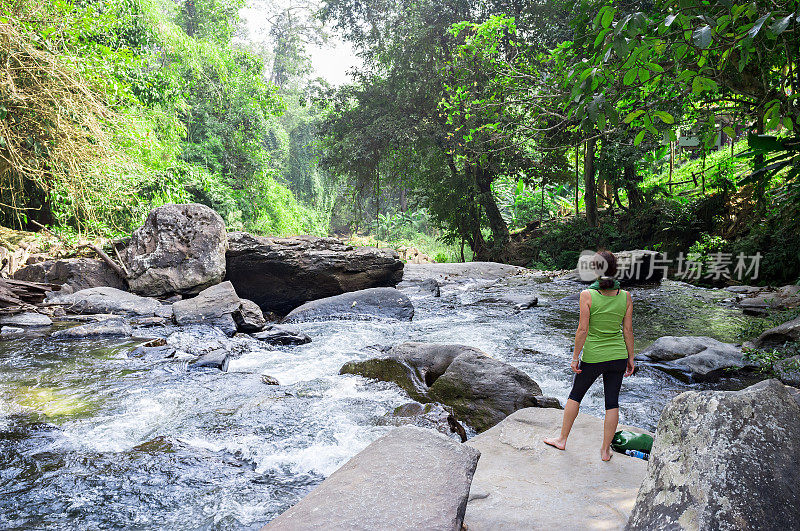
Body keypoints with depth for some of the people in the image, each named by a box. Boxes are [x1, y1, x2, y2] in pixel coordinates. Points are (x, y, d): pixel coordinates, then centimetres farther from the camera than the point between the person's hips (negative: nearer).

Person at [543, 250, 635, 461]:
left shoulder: (587, 295, -17)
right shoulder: (625, 296, -6)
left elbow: (582, 330, -15)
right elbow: (628, 330, -1)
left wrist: (575, 357, -6)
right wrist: (630, 358, 9)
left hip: (592, 357, -3)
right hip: (617, 356, 3)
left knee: (575, 395, 17)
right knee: (612, 402, 13)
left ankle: (562, 439, 28)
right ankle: (605, 450, 23)